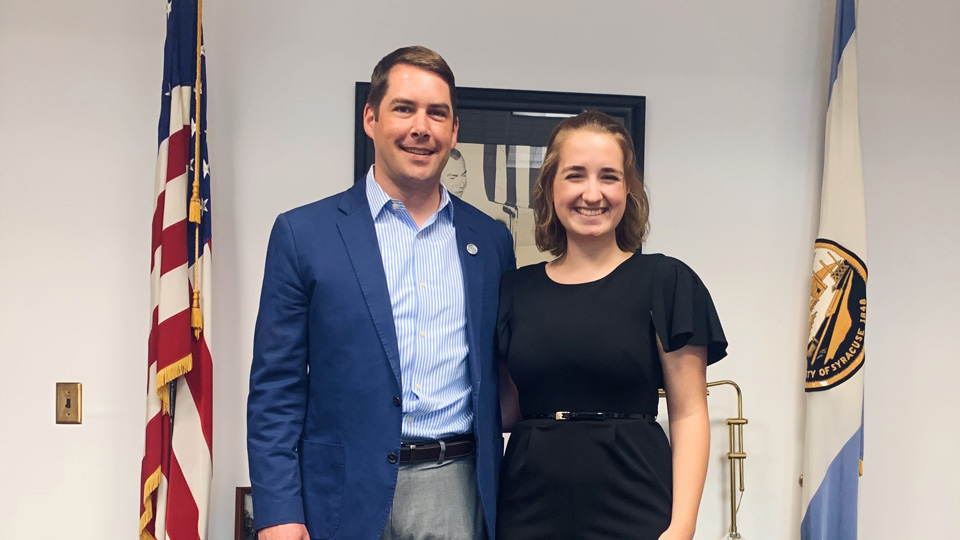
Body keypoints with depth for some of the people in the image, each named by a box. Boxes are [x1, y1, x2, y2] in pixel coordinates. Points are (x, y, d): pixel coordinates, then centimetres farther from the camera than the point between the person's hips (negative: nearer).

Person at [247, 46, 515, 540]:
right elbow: (275, 388, -2)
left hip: (458, 493, 2)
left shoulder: (491, 241, 7)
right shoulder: (303, 234, -1)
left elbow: (497, 378, 12)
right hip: (346, 496, -2)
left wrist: (502, 498, 8)